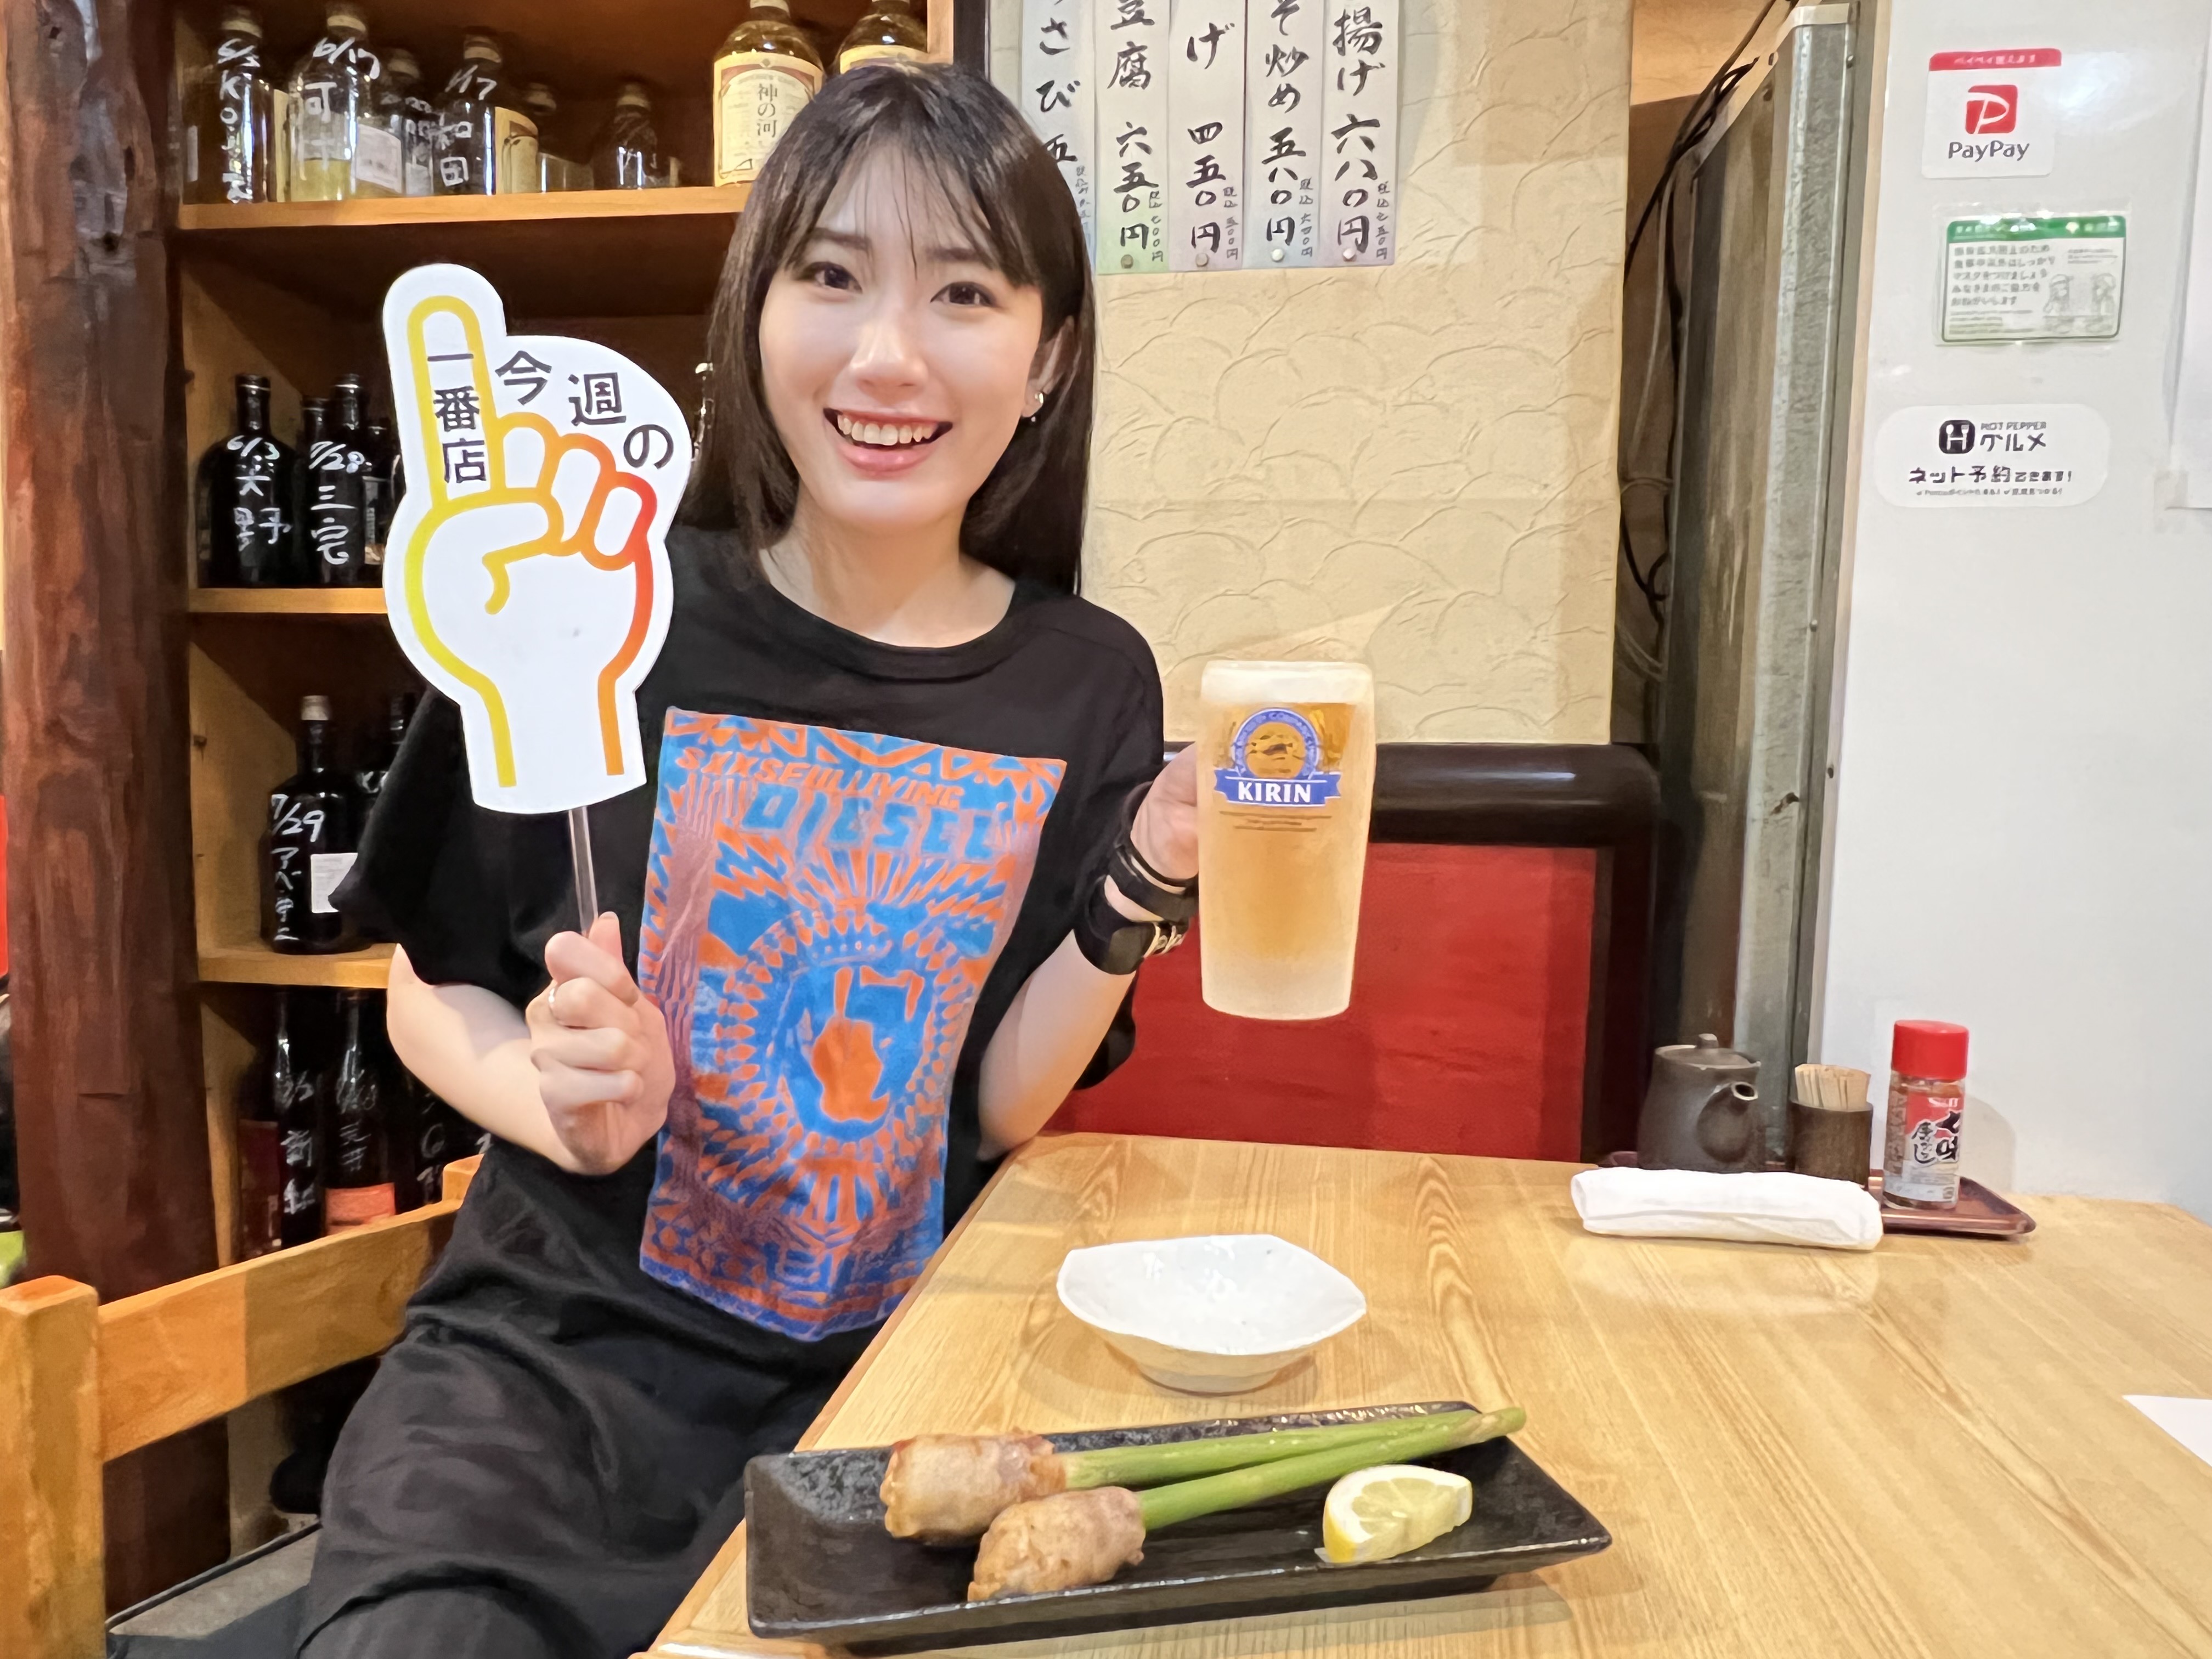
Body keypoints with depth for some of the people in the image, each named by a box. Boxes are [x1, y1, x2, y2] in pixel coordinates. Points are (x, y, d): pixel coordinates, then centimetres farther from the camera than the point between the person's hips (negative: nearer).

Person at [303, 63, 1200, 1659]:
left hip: (876, 1378, 2)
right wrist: (552, 1097, -17)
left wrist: (1142, 891, -15)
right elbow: (429, 985, 3)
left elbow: (1000, 1111, -2)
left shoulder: (1087, 687, -5)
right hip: (553, 1345, 0)